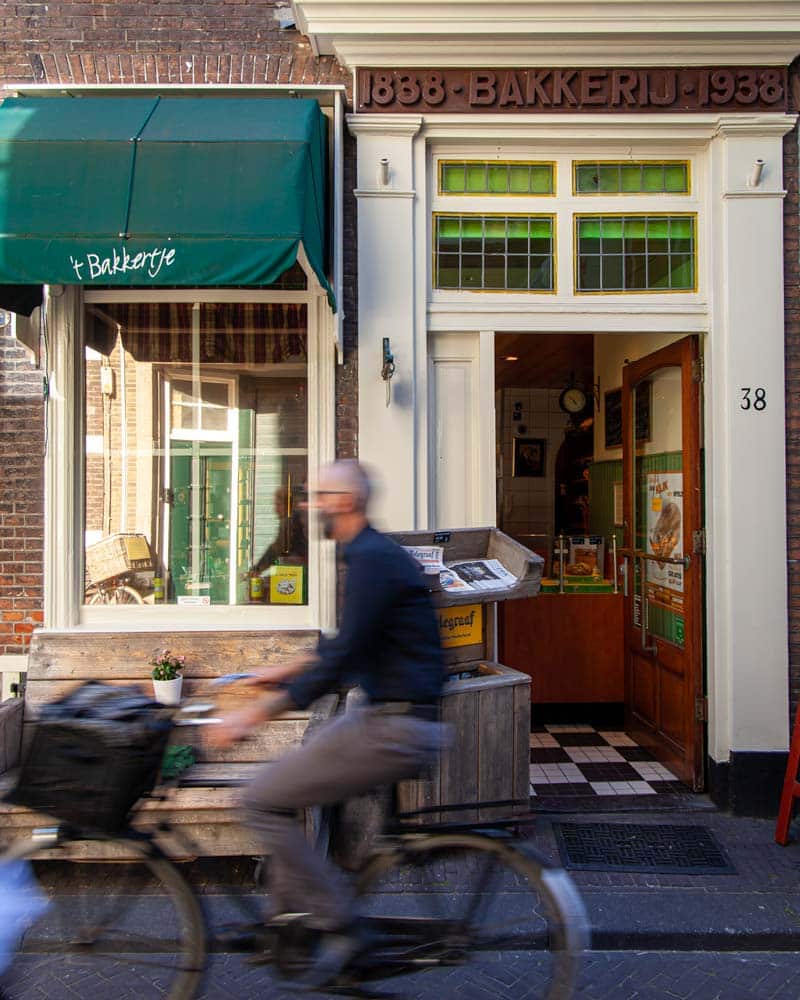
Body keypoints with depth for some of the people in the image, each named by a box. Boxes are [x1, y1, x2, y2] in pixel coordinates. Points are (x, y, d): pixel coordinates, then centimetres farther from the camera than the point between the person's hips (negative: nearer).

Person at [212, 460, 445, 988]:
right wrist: (288, 669, 25)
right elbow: (349, 646, 25)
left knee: (263, 800, -5)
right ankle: (289, 912, 29)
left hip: (396, 728, -10)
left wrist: (257, 712, -21)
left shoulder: (372, 558, -18)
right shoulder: (372, 553, 14)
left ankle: (337, 926, 6)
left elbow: (343, 658, -24)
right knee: (277, 788, 17)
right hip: (385, 713, 10)